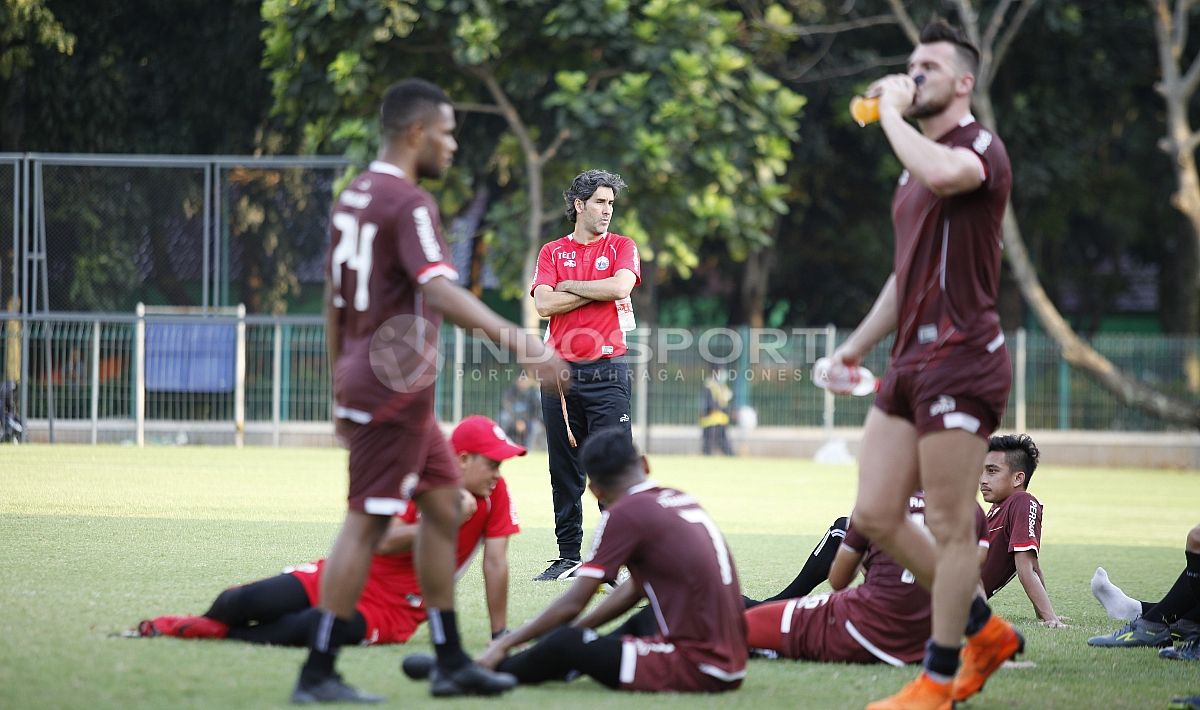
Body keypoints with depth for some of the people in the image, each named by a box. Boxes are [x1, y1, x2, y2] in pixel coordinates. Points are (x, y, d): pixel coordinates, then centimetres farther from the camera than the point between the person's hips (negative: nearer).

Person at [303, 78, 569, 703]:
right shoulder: (409, 204, -16)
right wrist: (519, 342, -38)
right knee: (366, 523, -6)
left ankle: (451, 663, 18)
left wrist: (340, 391, 25)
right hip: (395, 388, -10)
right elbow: (439, 290, -29)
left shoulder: (353, 198, 14)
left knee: (444, 504, 15)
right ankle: (317, 675, -3)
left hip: (362, 381, 10)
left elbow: (334, 302, 19)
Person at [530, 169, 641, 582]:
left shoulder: (621, 247, 8)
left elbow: (621, 286, -13)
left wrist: (569, 286, -3)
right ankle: (568, 556, 13)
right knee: (564, 470, 6)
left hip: (607, 372, -2)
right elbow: (544, 304, -4)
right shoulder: (552, 252, 12)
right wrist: (598, 292, -6)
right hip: (560, 372, 2)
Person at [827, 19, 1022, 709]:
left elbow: (941, 174, -34)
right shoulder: (917, 165, 20)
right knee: (875, 516, 7)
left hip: (961, 360, -9)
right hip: (910, 362, 10)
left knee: (950, 527, -3)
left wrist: (890, 109, -19)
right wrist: (859, 342, 27)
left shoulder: (982, 148, -8)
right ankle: (986, 632, 21)